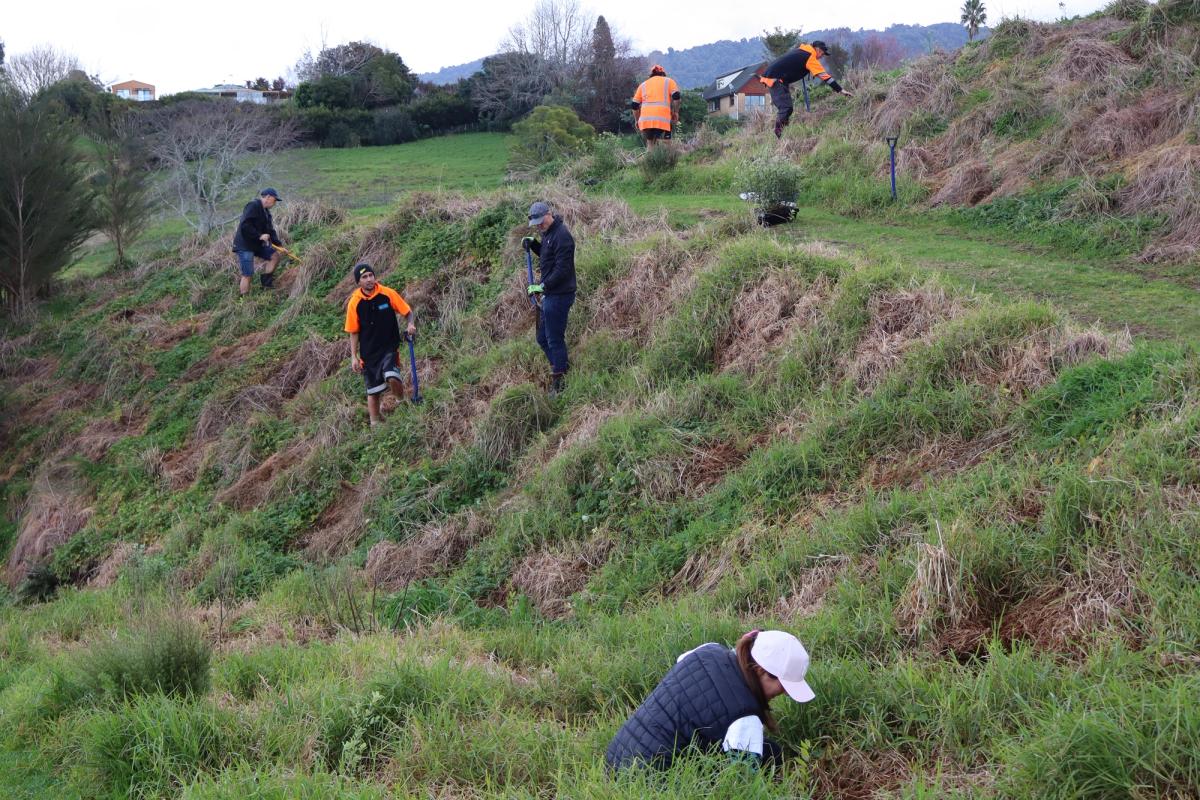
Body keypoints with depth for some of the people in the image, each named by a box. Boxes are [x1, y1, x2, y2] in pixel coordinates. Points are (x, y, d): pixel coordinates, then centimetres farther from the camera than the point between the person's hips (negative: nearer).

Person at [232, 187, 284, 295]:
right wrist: (259, 236, -23)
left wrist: (279, 244, 1)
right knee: (247, 275, -9)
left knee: (275, 256, 5)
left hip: (256, 245, 10)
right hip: (244, 246, -10)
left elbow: (270, 231, 13)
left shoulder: (265, 212, 15)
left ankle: (266, 282, 11)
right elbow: (245, 226, -26)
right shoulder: (253, 206, -16)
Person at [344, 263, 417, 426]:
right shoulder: (354, 303, -6)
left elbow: (408, 313, 0)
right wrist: (354, 357, -1)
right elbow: (353, 333, 3)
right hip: (368, 353, 2)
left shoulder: (388, 294, -10)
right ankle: (375, 423, 22)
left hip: (389, 347, -2)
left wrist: (411, 325, -21)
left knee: (393, 377, -25)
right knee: (373, 392, 7)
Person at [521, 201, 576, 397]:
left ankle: (558, 384, 4)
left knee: (555, 339, -4)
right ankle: (564, 367, 27)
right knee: (543, 338, 16)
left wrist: (544, 286, -24)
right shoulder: (548, 232, 11)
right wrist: (533, 244, 9)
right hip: (550, 294, 10)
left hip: (559, 295, -10)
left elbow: (562, 269, -23)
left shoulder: (561, 236, -19)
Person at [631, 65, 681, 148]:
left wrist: (637, 120, 28)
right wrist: (676, 113, 9)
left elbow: (634, 105, 19)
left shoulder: (643, 84, 24)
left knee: (650, 144, 13)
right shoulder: (668, 81, 17)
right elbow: (676, 97, 0)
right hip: (662, 119, -3)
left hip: (645, 119, 3)